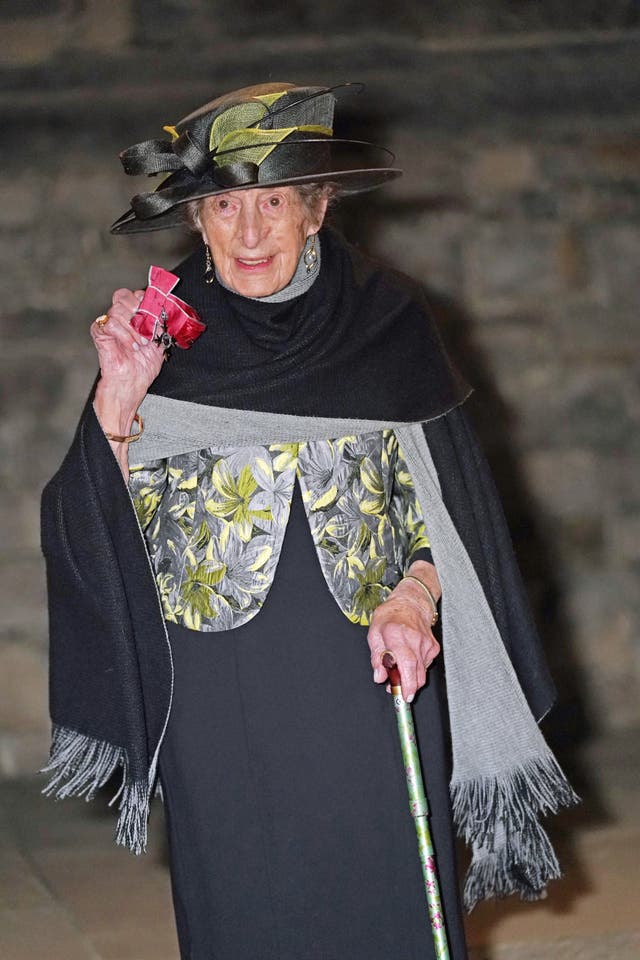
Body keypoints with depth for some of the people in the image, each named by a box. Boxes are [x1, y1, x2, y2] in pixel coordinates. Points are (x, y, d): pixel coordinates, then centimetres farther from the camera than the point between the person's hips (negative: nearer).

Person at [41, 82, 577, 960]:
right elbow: (101, 534, -2)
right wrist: (120, 397, -15)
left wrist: (414, 599, -12)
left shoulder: (386, 322, 1)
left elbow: (448, 502, 5)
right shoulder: (166, 344, 1)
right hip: (222, 714, 1)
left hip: (366, 690, 0)